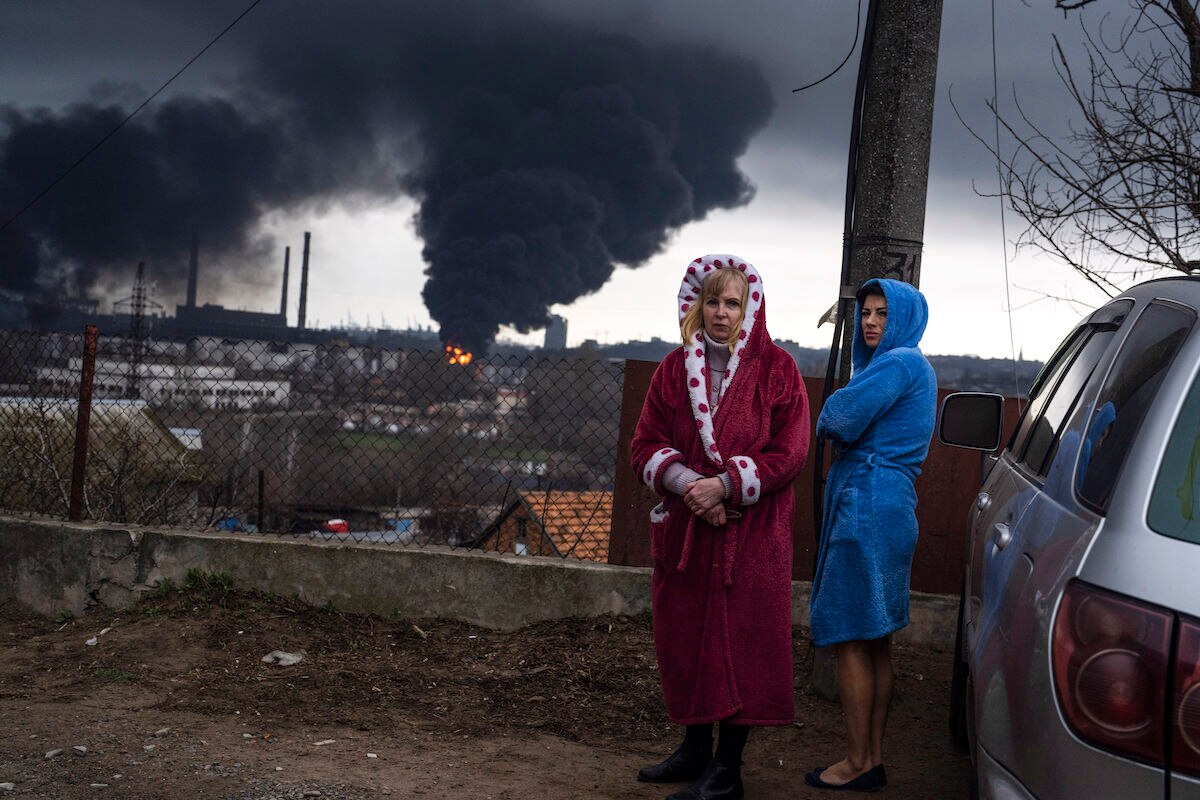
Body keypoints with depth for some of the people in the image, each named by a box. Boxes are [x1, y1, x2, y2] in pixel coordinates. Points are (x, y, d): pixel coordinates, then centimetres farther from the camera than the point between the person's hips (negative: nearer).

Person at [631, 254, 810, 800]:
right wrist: (687, 483, -13)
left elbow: (789, 453, -7)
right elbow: (646, 445, 5)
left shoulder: (776, 370, -2)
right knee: (684, 636, 10)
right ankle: (695, 748, 27)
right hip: (683, 526, 4)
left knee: (740, 640, -2)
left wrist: (725, 484, -16)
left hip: (750, 533, -4)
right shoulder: (675, 367, 8)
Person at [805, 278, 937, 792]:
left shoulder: (899, 363, -12)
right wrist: (841, 429, 5)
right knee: (875, 642, 12)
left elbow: (837, 421, -15)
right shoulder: (909, 366, 20)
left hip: (868, 508, -10)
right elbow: (841, 430, 25)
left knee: (850, 638, -5)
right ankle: (873, 759, 19)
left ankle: (858, 763, 1)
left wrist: (827, 420, 5)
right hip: (887, 506, 10)